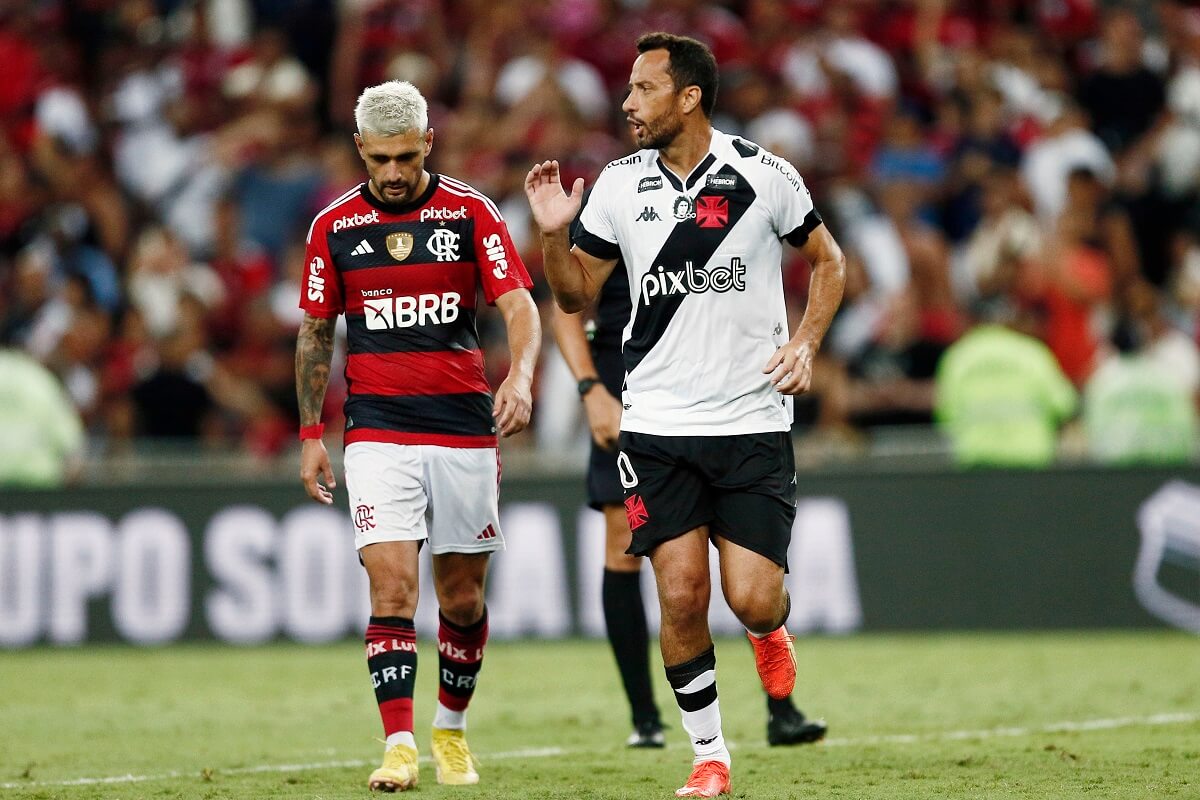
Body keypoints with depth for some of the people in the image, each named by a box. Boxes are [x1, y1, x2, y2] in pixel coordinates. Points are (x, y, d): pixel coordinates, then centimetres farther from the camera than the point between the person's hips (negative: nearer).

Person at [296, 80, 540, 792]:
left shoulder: (471, 212, -1)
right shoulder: (335, 225, 4)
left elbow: (519, 305, -8)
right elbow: (315, 333, 13)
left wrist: (520, 374, -27)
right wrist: (311, 433, 9)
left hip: (465, 426, 0)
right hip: (378, 431, 0)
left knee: (463, 595, 8)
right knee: (393, 584, -14)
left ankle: (452, 728, 29)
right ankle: (399, 747, -16)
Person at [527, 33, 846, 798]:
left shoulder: (763, 175, -5)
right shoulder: (619, 185, 1)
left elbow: (828, 260, 8)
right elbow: (576, 294, 9)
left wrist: (806, 341, -6)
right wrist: (554, 234, -10)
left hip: (753, 420, -2)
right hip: (658, 425, 2)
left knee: (752, 599, -7)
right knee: (681, 596, -7)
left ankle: (772, 630, 31)